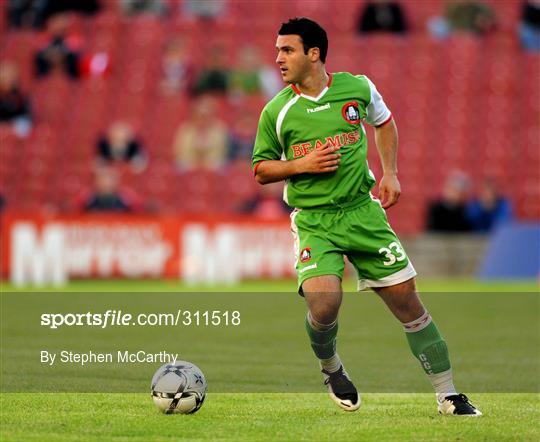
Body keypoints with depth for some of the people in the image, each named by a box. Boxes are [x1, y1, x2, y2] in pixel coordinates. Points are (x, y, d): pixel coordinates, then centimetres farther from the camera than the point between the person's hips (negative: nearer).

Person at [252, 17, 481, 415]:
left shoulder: (357, 88, -1)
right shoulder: (277, 111, -4)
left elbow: (384, 121, 20)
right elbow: (261, 170, 6)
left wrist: (390, 173, 9)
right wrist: (300, 164, -13)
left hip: (363, 211, 2)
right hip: (313, 221, -2)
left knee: (407, 301, 0)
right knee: (324, 303, -23)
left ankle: (447, 396, 11)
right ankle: (330, 368, 11)